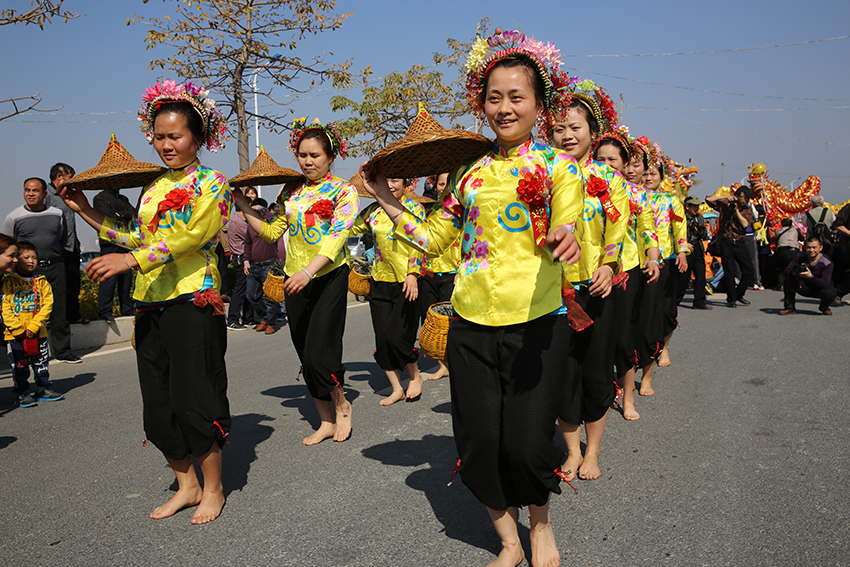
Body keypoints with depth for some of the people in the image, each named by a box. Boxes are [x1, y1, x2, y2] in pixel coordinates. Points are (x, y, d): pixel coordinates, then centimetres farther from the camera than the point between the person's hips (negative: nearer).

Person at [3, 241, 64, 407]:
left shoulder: (41, 282, 4)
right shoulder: (9, 282, -4)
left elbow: (47, 304, -2)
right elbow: (5, 308, -8)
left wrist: (34, 326, -12)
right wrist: (17, 329, -14)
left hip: (38, 332, 3)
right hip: (15, 335, -3)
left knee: (41, 362, 13)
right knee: (19, 366, 6)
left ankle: (43, 389, 25)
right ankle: (22, 393, 16)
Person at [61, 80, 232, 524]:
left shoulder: (211, 184, -3)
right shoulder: (153, 188, 18)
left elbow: (188, 237, -18)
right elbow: (136, 238, 22)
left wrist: (129, 260, -28)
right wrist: (85, 211, 20)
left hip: (193, 302, -7)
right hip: (150, 304, 7)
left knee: (193, 400, -3)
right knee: (157, 405, 10)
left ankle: (213, 489, 15)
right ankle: (187, 484, 26)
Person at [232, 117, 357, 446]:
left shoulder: (343, 191, -4)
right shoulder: (291, 192, 12)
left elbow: (336, 237, -17)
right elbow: (272, 232, 13)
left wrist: (308, 271, -30)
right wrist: (243, 205, 5)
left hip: (329, 276, -5)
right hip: (295, 280, 6)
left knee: (319, 352, -12)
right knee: (305, 354, 8)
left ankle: (341, 403, 16)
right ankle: (326, 421, 22)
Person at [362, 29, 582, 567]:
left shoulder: (558, 164, 1)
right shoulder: (470, 170, 11)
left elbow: (562, 236, -11)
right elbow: (432, 238, 15)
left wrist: (562, 240, -33)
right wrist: (387, 201, 11)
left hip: (537, 325, -3)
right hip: (471, 325, 4)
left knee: (526, 446, -6)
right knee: (479, 446, 5)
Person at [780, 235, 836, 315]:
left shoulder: (827, 263, -20)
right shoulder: (800, 257, -10)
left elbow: (825, 284, -30)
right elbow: (786, 270, -18)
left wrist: (811, 276, -45)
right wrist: (795, 271, -41)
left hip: (820, 289, -2)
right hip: (805, 288, 2)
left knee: (829, 293, -37)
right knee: (789, 276, -23)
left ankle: (824, 308, 4)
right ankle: (790, 308, -13)